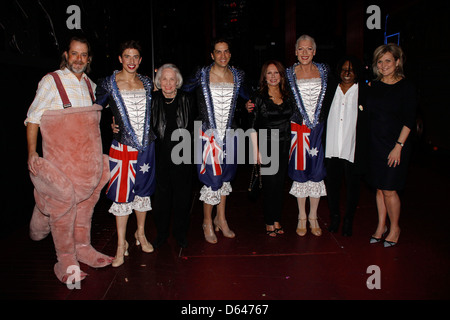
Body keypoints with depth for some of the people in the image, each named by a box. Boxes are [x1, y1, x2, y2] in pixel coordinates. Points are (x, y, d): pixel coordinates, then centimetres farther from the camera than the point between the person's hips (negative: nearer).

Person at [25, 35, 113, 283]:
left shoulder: (90, 85, 11)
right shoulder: (51, 81, -5)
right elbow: (33, 118, -6)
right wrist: (32, 153, -12)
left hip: (89, 159, 6)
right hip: (61, 158, -5)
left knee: (86, 202, 11)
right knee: (63, 204, -3)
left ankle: (83, 248, 26)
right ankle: (66, 261, 9)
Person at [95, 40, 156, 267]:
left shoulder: (147, 83, 9)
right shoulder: (109, 84, -2)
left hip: (146, 145, 4)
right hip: (122, 146, -3)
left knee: (143, 190, 13)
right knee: (122, 194, 1)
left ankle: (141, 233, 32)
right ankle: (121, 244, 14)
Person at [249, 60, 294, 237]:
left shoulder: (287, 96, 8)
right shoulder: (259, 98, -4)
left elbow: (291, 121, 14)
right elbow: (253, 126, -5)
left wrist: (291, 147, 10)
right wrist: (256, 150, -9)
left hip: (285, 146, 4)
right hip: (267, 146, -4)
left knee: (280, 184, 9)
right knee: (270, 184, 0)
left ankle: (277, 220, 21)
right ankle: (269, 222, 15)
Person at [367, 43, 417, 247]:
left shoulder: (406, 87, -5)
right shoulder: (374, 86, 9)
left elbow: (409, 120, -8)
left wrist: (399, 146, -14)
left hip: (395, 145, -4)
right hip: (375, 144, 5)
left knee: (389, 190, -3)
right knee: (379, 188, 11)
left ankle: (394, 228, 18)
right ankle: (381, 226, 25)